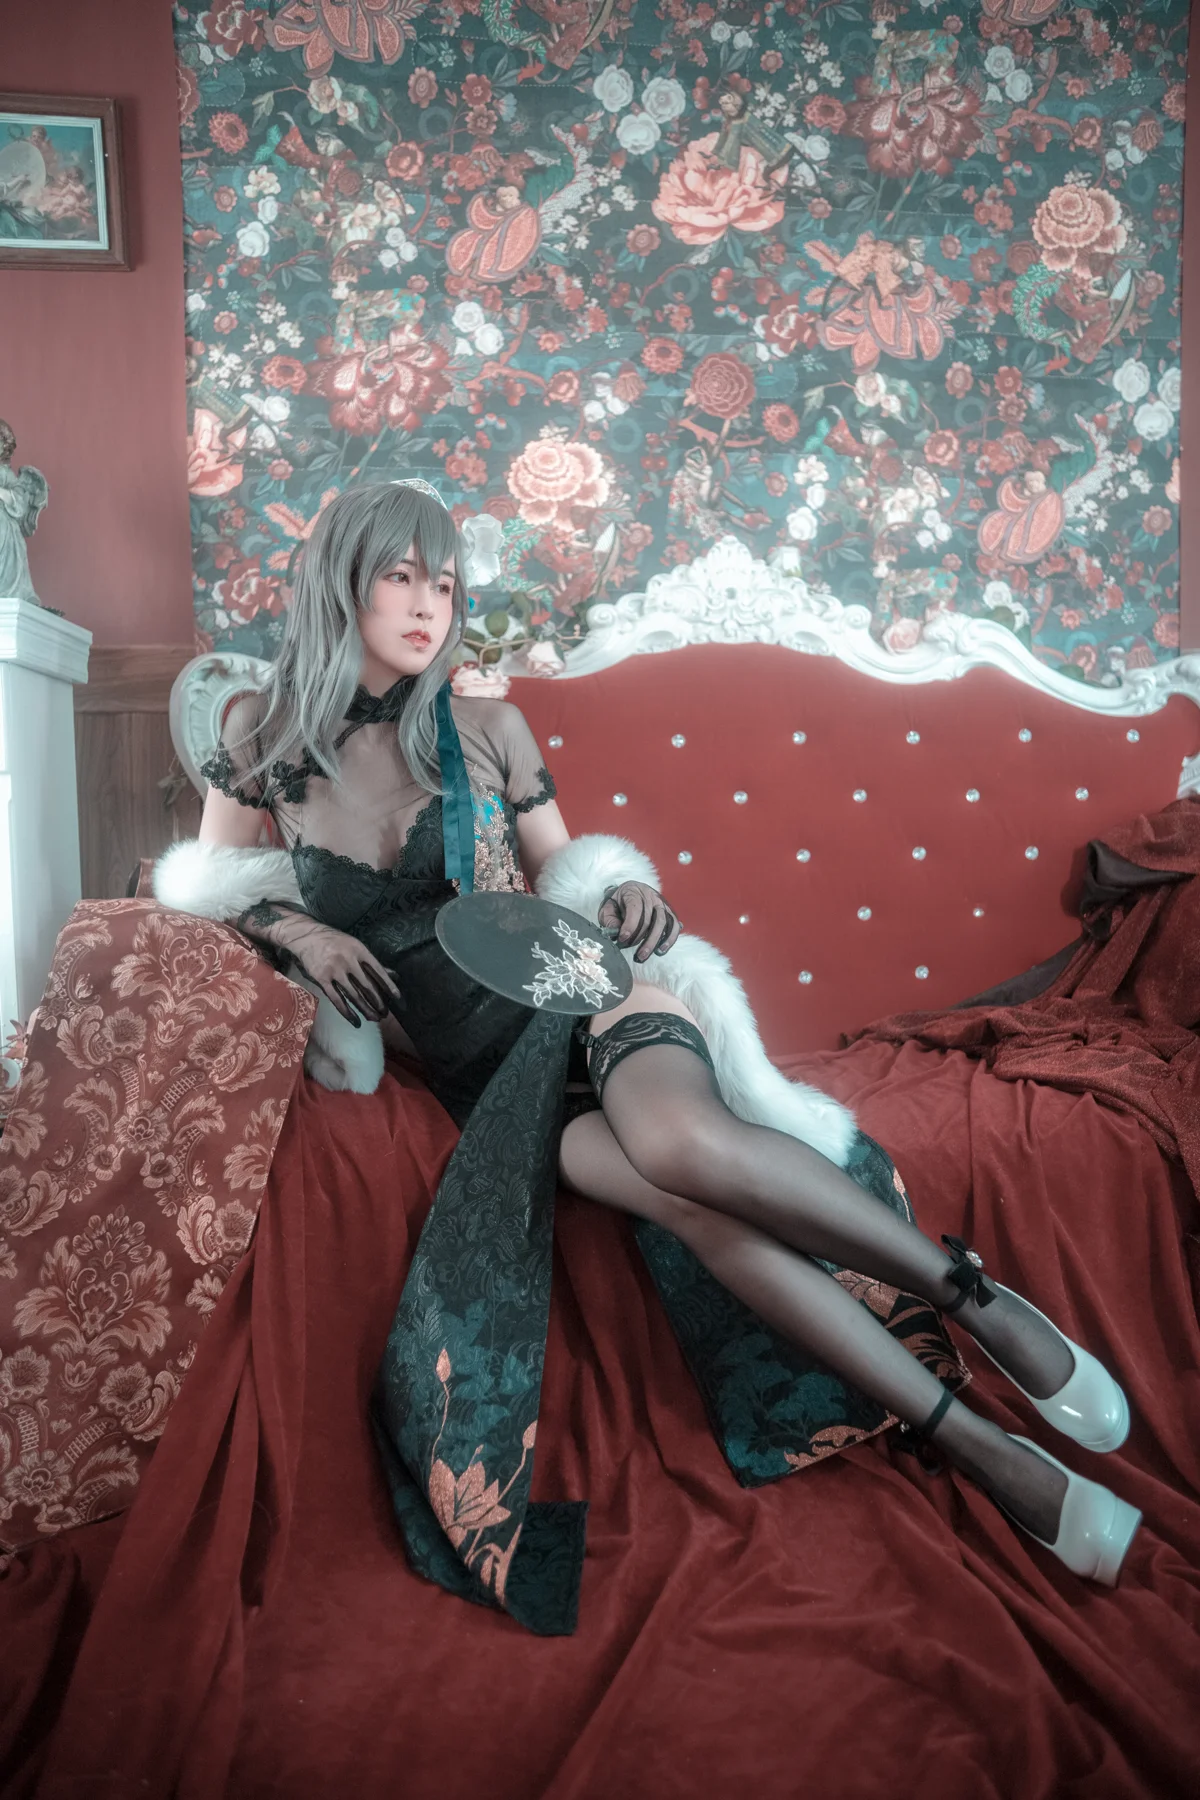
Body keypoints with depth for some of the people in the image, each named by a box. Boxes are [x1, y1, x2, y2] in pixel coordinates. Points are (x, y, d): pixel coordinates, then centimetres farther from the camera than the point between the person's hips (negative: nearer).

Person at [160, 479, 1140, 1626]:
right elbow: (208, 884, 18)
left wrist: (623, 898, -7)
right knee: (690, 1199, -30)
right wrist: (294, 930, -2)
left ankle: (972, 1295, -16)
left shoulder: (488, 731, 5)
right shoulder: (263, 736, 6)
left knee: (683, 1142, -37)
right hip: (478, 1072, 0)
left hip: (580, 993, 0)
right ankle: (979, 1448, -20)